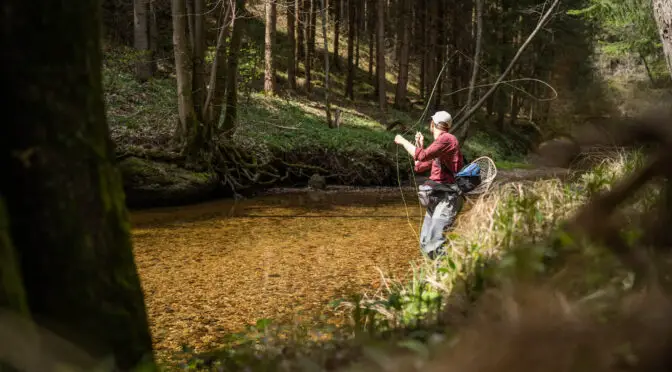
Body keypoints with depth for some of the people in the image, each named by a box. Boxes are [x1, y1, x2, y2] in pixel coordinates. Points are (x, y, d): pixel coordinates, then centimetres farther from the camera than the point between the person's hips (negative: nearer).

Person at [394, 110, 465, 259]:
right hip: (436, 199, 10)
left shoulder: (447, 139, -9)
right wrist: (419, 145, 22)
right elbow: (419, 167, 29)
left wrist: (403, 141, -9)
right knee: (425, 243, 10)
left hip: (447, 198, -10)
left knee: (436, 244, -19)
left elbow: (422, 156, -22)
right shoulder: (439, 144, 21)